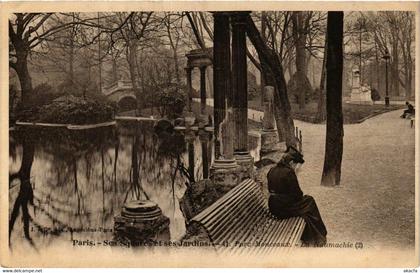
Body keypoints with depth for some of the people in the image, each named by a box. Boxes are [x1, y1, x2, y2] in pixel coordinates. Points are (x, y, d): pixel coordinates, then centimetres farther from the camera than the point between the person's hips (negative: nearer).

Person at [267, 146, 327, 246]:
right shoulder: (289, 172, -20)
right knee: (309, 201, 15)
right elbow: (297, 194, -15)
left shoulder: (272, 170, 3)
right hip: (285, 209, -8)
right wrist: (301, 196, 9)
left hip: (273, 207, 8)